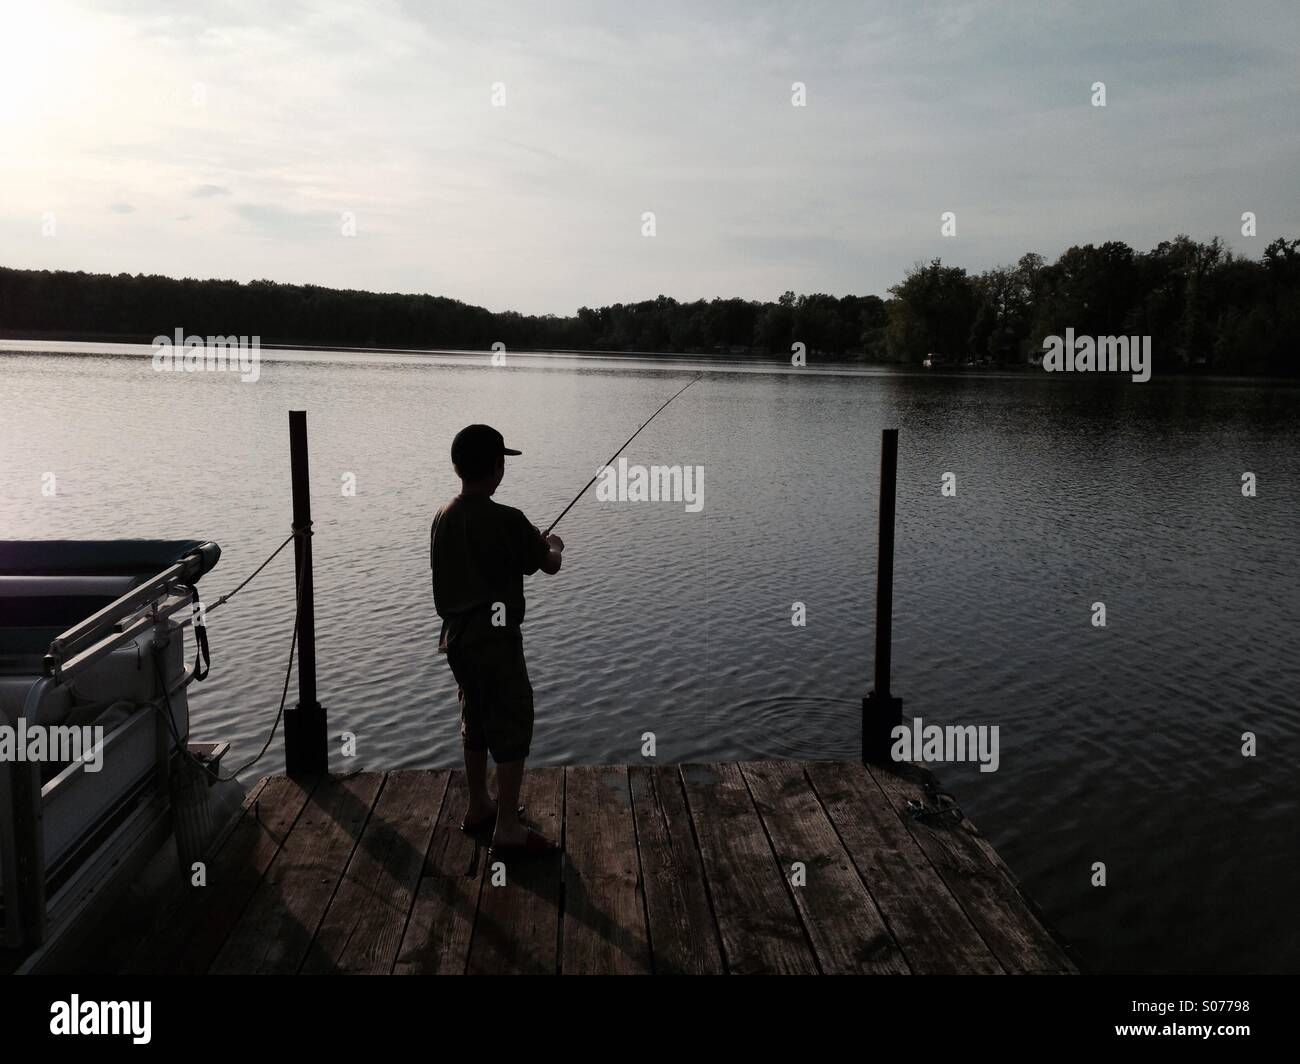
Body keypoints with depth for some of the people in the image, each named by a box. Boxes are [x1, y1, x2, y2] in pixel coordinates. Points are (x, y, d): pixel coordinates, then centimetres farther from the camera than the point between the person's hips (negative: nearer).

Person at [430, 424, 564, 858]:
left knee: (476, 722, 20)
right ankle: (508, 830, 5)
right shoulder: (507, 521, -18)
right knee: (511, 729, 1)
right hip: (496, 641, -7)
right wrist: (554, 546, 17)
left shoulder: (442, 519, 3)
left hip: (457, 638, 8)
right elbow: (549, 566, -5)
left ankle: (479, 807, 33)